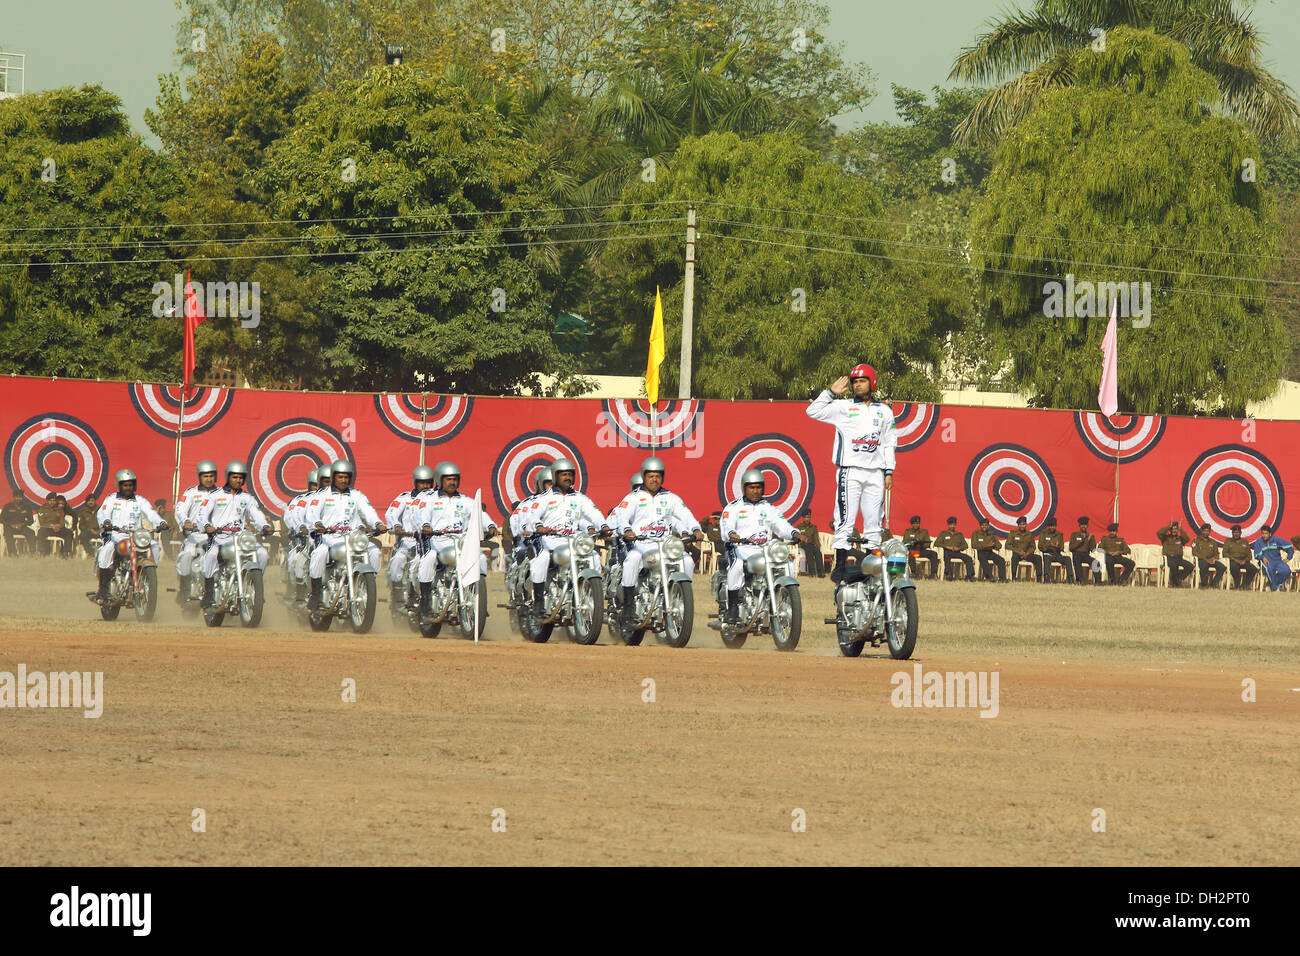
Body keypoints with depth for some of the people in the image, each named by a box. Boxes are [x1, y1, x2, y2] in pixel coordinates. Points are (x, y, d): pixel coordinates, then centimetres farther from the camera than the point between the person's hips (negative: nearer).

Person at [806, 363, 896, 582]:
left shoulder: (884, 411, 15)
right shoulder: (843, 408, 6)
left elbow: (889, 443, 17)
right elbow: (814, 411, -2)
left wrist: (889, 471, 11)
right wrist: (831, 392, -6)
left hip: (875, 473, 3)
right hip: (850, 471, -3)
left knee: (873, 523, 4)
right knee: (845, 520, -9)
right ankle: (840, 564, -8)